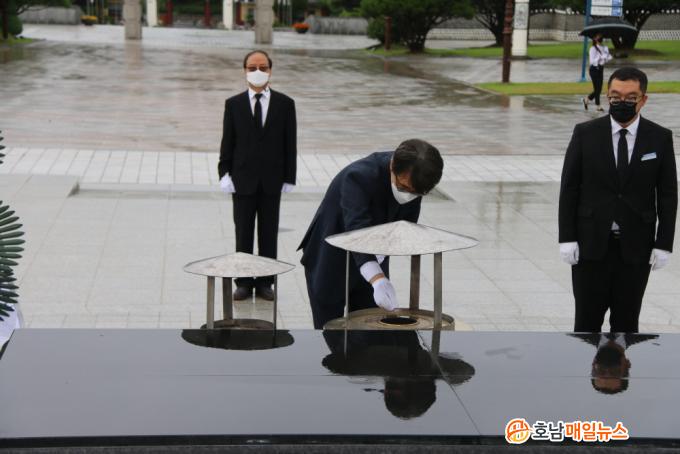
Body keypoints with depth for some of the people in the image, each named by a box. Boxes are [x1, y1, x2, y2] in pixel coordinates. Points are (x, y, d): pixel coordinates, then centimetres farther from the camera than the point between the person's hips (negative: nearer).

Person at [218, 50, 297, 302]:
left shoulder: (285, 104, 2)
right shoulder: (233, 104, 3)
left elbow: (290, 144, 2)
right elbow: (227, 143, 3)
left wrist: (289, 178, -2)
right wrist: (225, 174, -6)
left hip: (272, 180, 0)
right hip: (243, 180, 0)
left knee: (269, 233, 6)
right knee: (243, 233, 5)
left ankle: (265, 282, 15)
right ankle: (244, 282, 14)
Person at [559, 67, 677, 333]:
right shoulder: (585, 133, -2)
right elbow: (569, 188, -1)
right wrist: (567, 238, -6)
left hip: (635, 247, 1)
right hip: (591, 243, 0)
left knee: (626, 320, 9)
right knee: (588, 318, 5)